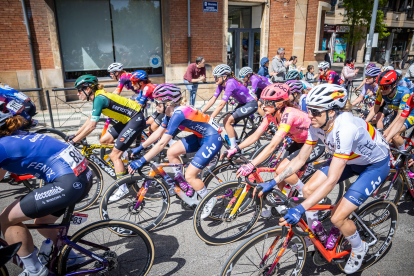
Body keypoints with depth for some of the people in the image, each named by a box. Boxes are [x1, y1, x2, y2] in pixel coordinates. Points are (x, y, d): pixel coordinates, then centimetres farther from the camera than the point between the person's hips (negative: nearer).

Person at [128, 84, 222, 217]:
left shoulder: (178, 113, -26)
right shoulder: (172, 112, 2)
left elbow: (162, 143, -29)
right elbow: (158, 133, 11)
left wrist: (142, 161, -27)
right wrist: (139, 148, 12)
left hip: (213, 139, -9)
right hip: (201, 136, 9)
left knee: (189, 175, -10)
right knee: (171, 152, 3)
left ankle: (209, 202, 14)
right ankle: (184, 186, 19)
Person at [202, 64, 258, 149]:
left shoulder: (230, 83, -27)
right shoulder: (221, 84, -1)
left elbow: (221, 105, -32)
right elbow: (212, 100, -2)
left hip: (251, 104, -9)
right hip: (243, 104, 9)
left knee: (227, 122, -17)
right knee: (226, 122, 1)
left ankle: (234, 148, -5)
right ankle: (238, 145, 14)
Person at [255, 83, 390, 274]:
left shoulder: (345, 128, -40)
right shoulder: (317, 125, -18)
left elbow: (331, 180, -41)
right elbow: (300, 160, -10)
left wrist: (300, 209, -44)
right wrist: (273, 182, -14)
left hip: (375, 164, -7)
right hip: (349, 158, 7)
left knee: (337, 218, -13)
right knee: (308, 189, -7)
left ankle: (359, 248, 20)